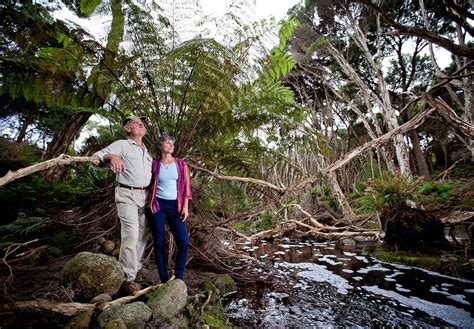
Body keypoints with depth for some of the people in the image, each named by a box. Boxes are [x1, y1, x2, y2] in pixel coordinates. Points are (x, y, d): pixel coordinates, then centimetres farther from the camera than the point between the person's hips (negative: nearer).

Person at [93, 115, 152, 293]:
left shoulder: (146, 151, 21)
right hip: (127, 195, -6)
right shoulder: (121, 145, 2)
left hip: (145, 195, 7)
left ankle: (134, 267, 26)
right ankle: (128, 278, -4)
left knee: (144, 233, 9)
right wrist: (112, 157, -27)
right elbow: (97, 155, -7)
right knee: (131, 234, -13)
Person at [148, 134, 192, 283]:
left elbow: (186, 185, 4)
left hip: (175, 206, 1)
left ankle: (178, 278, 11)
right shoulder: (154, 164, 4)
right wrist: (149, 204, 2)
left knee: (184, 242, -7)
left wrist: (185, 206, -4)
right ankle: (164, 279, 17)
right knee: (159, 242, 2)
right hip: (158, 205, -1)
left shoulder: (181, 163, 6)